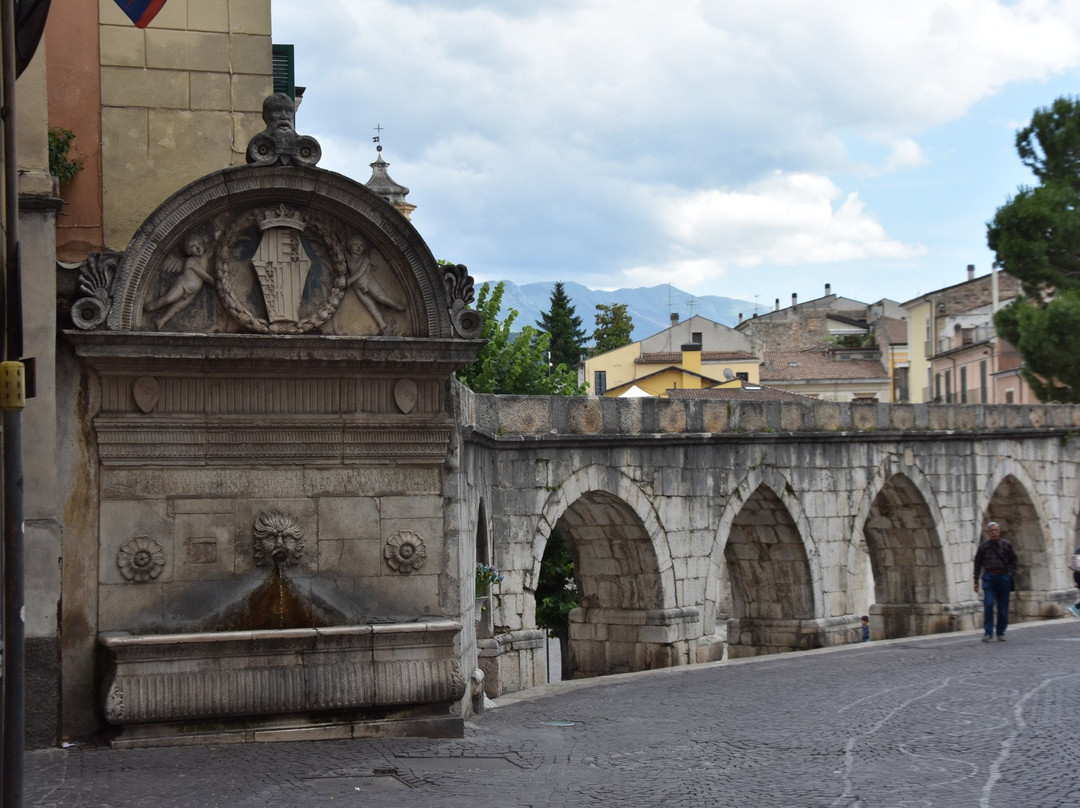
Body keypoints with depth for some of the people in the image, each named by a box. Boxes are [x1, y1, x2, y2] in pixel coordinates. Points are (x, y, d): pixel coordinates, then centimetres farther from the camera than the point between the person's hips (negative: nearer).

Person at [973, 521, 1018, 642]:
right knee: (988, 604, -13)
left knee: (1003, 607, 4)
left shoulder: (1006, 545, 7)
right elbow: (977, 563, 11)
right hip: (989, 577, -1)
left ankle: (1001, 632, 16)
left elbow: (1013, 560, 13)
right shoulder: (983, 546, 7)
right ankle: (988, 632, -9)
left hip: (1003, 577, 1)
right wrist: (976, 581, 7)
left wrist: (1012, 574, 0)